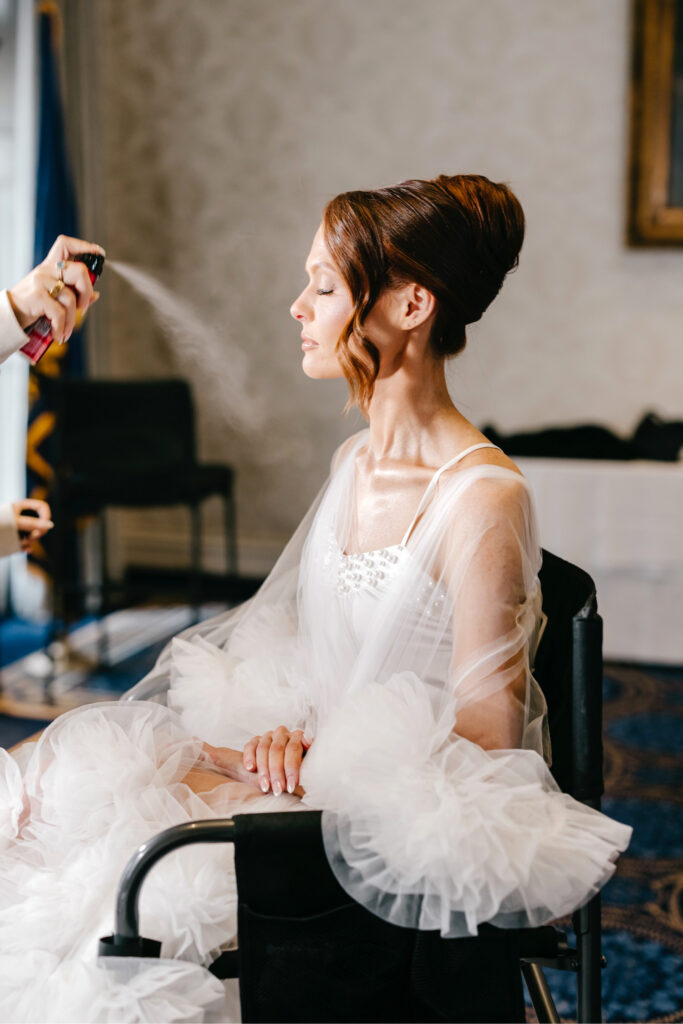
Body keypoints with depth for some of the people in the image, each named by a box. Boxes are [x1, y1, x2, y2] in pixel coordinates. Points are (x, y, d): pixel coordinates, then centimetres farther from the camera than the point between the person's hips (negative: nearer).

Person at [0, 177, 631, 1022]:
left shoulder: (482, 498, -20)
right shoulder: (355, 461, 7)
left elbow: (478, 747, -17)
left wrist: (279, 762, -14)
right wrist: (284, 736, -7)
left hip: (412, 829, -8)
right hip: (315, 767, 8)